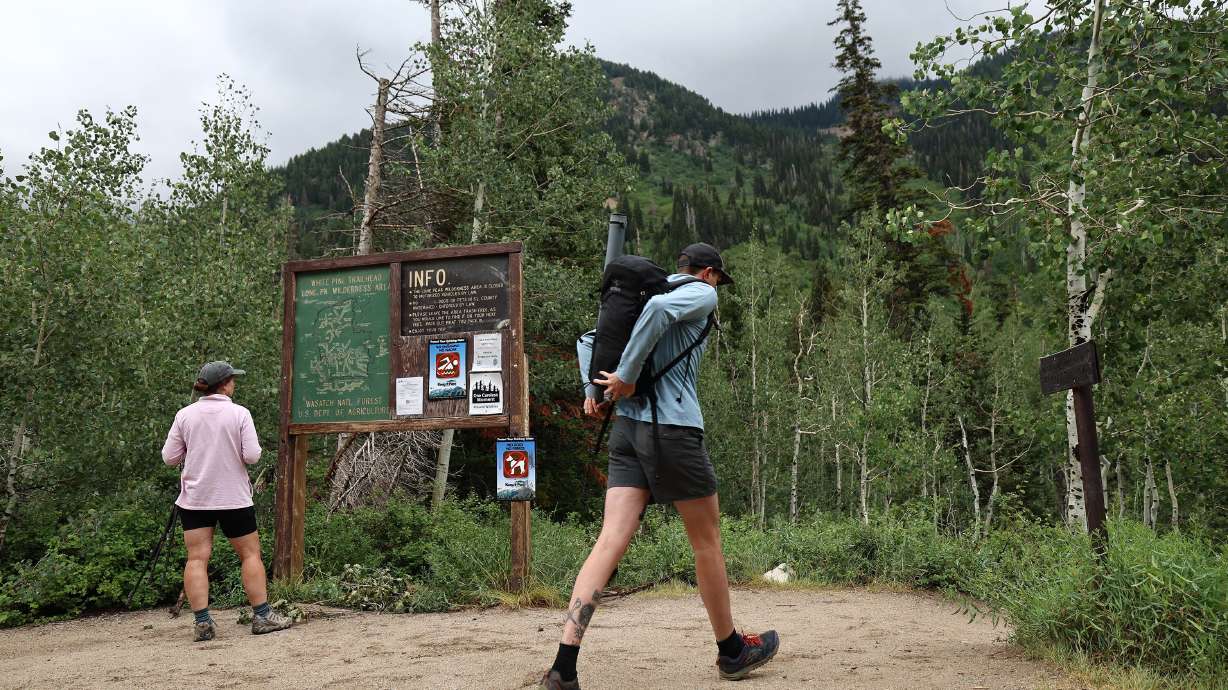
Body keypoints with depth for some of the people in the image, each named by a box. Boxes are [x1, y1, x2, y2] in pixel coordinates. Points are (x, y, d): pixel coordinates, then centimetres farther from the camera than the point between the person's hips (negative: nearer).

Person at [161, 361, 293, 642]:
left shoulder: (184, 415, 1)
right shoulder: (239, 413, -8)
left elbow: (169, 457, 3)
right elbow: (252, 456, -12)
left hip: (194, 499, 2)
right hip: (234, 498, -2)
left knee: (197, 558, 1)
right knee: (250, 554, 8)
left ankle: (202, 622, -4)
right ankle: (262, 616, 10)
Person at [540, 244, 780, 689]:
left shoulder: (642, 299, 24)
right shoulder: (702, 295, 1)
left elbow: (587, 341, 26)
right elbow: (659, 307, -21)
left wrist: (591, 390, 12)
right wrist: (627, 376, -18)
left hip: (626, 429, 7)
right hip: (673, 428, -7)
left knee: (611, 542, -3)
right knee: (707, 541, 9)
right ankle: (732, 651, 26)